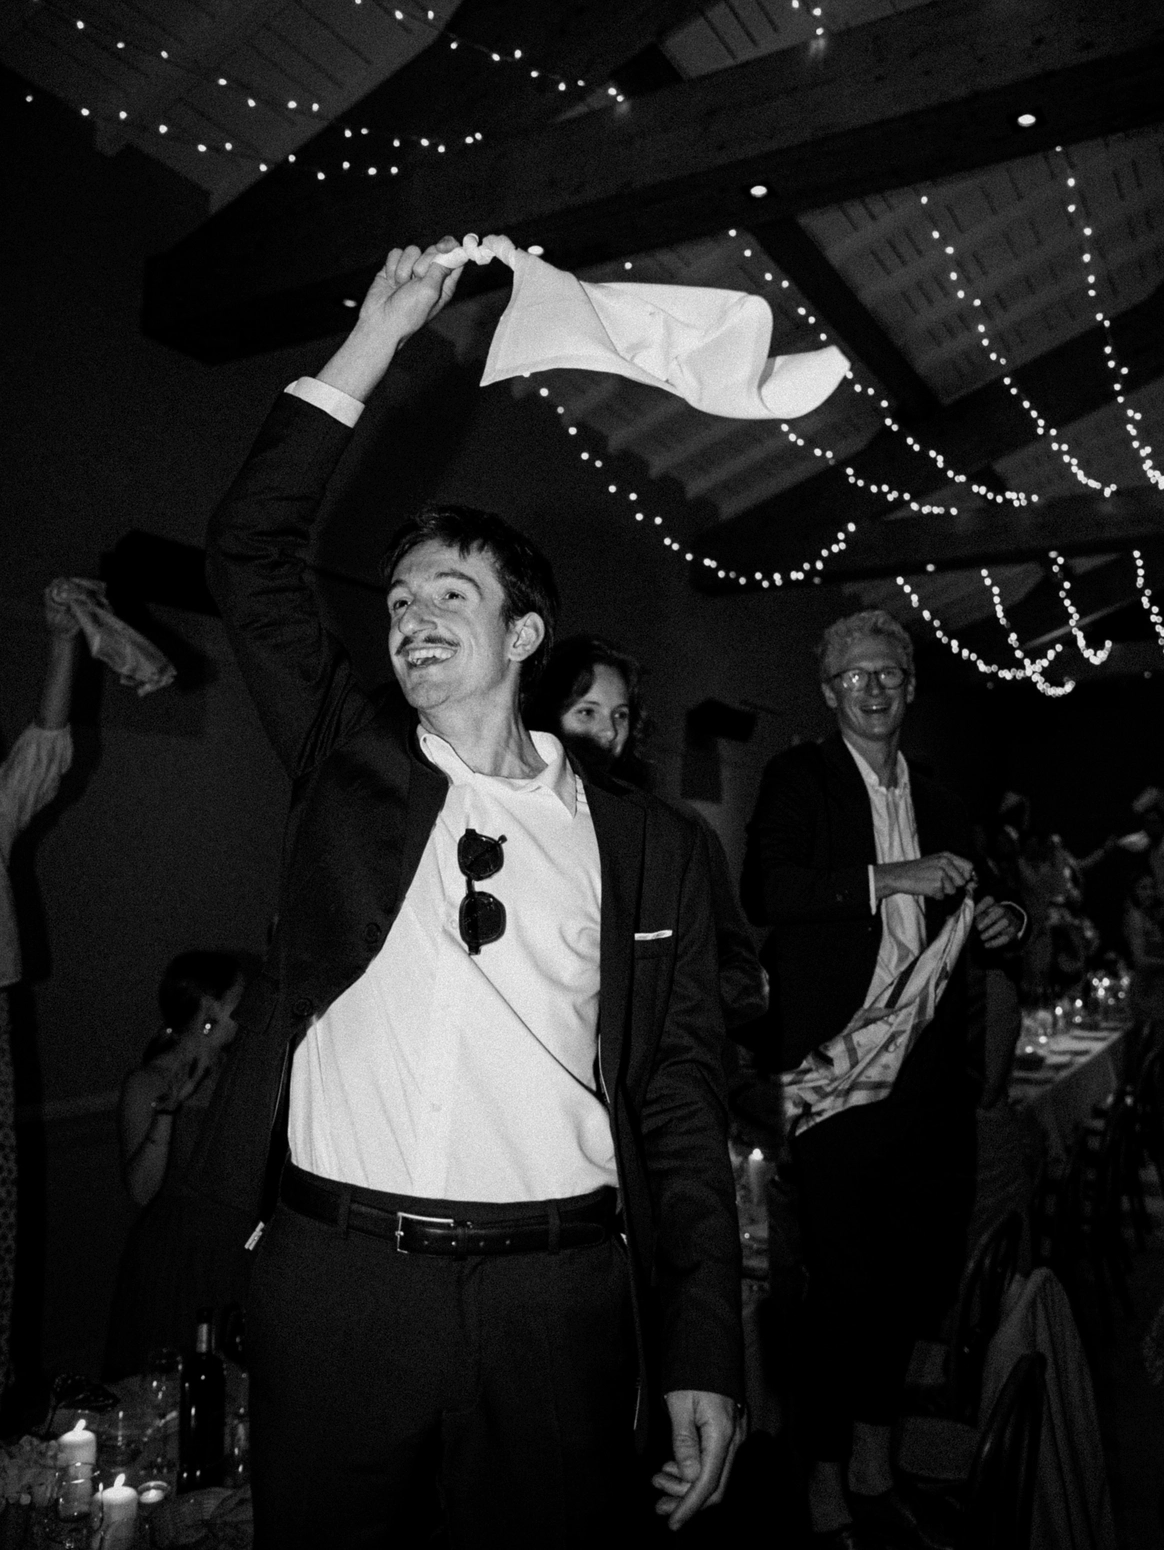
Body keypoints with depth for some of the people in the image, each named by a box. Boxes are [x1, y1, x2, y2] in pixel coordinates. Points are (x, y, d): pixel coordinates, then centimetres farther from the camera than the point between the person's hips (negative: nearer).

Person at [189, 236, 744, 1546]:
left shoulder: (647, 845, 4)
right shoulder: (349, 766, 7)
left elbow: (682, 1105, 3)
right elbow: (248, 554, 1)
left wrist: (704, 1356, -2)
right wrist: (376, 337, 0)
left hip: (556, 1295, 0)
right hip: (329, 1276, 1)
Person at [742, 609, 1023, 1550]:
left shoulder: (941, 807, 18)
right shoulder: (799, 779, 1)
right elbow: (764, 894, -14)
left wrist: (995, 928, 5)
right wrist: (888, 877, -17)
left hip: (928, 1072, 6)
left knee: (924, 1267, 11)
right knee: (846, 1278, 1)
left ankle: (873, 1466, 32)